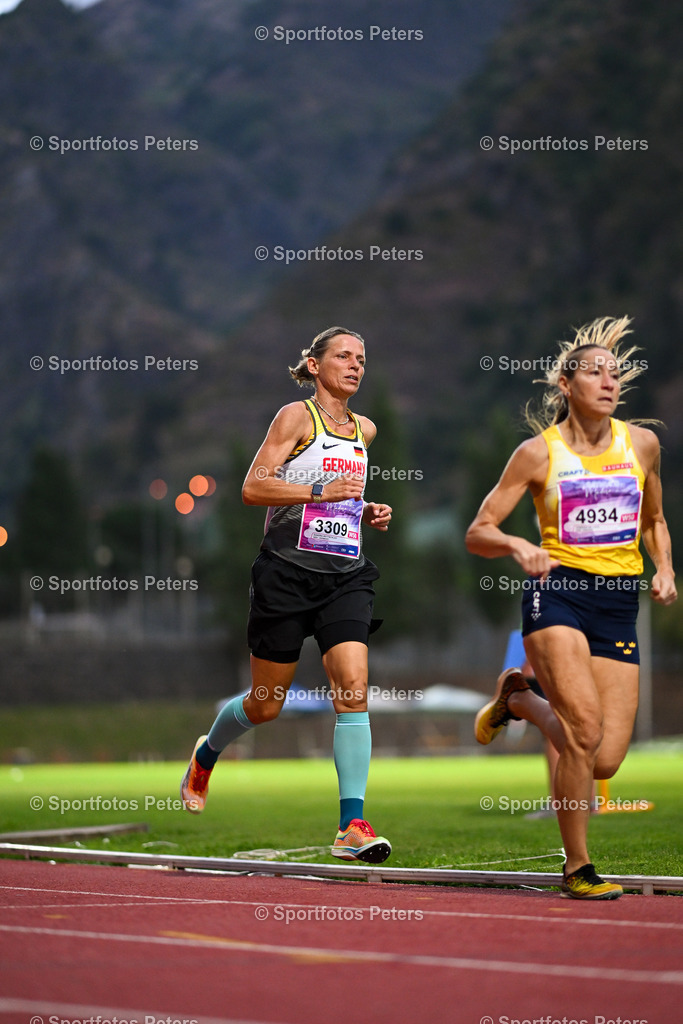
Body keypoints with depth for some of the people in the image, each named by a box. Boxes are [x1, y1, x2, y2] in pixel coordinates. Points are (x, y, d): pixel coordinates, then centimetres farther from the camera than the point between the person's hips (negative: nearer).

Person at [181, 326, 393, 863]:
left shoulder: (365, 429, 16)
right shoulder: (296, 416, -3)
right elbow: (254, 487, -11)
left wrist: (367, 512, 12)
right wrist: (320, 490, -21)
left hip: (346, 575, 4)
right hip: (288, 571, -4)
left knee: (353, 687, -16)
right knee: (266, 703, 7)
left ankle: (352, 825, -17)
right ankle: (206, 754, 41)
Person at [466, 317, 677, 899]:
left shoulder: (641, 444, 8)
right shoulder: (539, 452, -2)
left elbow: (654, 521, 25)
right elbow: (477, 534, 0)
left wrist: (664, 570, 6)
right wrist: (518, 546, -21)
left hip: (619, 603, 4)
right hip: (557, 593, -4)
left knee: (604, 763, -4)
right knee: (586, 730, -25)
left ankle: (520, 699, 27)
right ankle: (577, 869, -6)